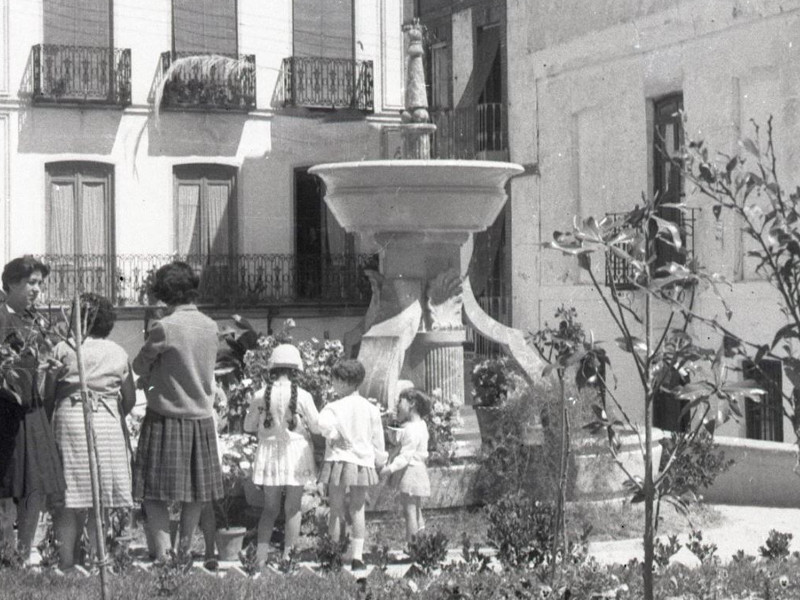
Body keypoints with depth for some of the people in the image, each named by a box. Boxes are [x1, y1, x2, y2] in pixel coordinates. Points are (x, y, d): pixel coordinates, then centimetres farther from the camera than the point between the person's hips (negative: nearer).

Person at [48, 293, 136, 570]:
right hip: (108, 423, 2)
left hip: (70, 420, -2)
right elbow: (130, 399, 9)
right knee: (99, 501, 8)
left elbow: (48, 391, -3)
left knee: (68, 498, 1)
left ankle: (66, 560, -2)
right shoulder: (118, 353, 7)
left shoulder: (63, 349, 0)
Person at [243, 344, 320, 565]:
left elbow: (248, 426, 4)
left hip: (269, 453, 2)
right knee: (293, 508, 8)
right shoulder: (302, 396, -13)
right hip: (296, 453, -2)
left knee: (270, 508, 13)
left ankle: (261, 553, 3)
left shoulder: (261, 395, -7)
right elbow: (317, 427, -5)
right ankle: (288, 554, 9)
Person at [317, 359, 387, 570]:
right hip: (363, 463, 3)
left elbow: (323, 423, -29)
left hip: (339, 460, -3)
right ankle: (356, 553, 3)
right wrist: (380, 460, 24)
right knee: (357, 509, 9)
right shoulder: (371, 409, 5)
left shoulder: (334, 407, -7)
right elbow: (378, 440, 12)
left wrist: (333, 436, -10)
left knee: (336, 509, 6)